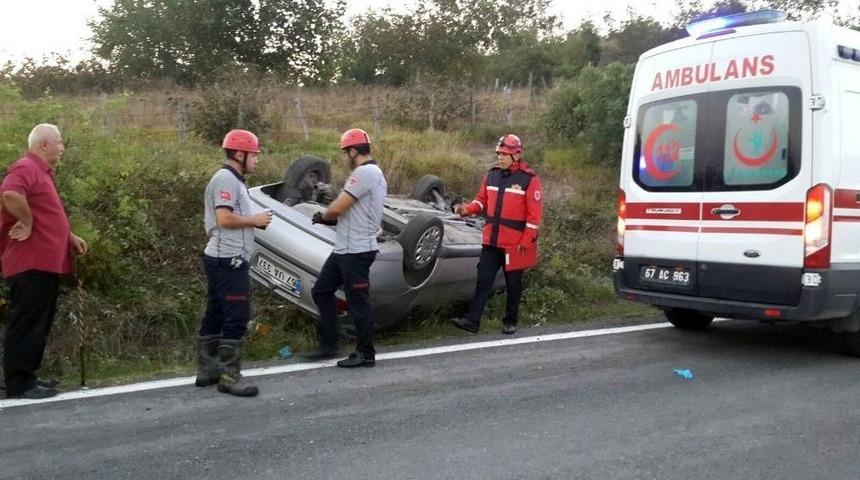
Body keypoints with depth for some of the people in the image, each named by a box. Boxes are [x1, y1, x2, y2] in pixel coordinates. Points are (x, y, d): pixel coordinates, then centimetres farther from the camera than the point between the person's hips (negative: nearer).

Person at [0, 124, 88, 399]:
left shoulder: (42, 171, 21)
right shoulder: (26, 168, -12)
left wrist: (69, 237, 17)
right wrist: (26, 223, -20)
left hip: (45, 263, 10)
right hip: (31, 263, -10)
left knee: (39, 325, 14)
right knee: (26, 324, -6)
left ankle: (27, 377, 22)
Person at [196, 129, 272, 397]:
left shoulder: (232, 179, 19)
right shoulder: (226, 179, -14)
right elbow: (224, 218, -24)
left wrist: (253, 221, 7)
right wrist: (254, 220, -12)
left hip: (223, 259, 11)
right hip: (228, 260, -11)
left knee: (215, 315, 13)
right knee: (236, 317, -9)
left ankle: (207, 370, 21)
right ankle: (229, 376, -6)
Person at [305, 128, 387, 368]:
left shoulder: (364, 172, -17)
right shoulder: (373, 173, 18)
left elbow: (337, 208, -19)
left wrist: (323, 216, 2)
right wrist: (330, 217, 7)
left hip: (356, 251, -11)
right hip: (344, 249, 11)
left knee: (358, 302, 0)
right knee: (322, 291, 15)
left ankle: (365, 354, 13)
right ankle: (329, 345, 22)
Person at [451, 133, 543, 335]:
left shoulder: (529, 179, -8)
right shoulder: (492, 175, 9)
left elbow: (534, 213, -9)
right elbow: (482, 200, 15)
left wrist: (527, 240, -13)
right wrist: (468, 209, -5)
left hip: (514, 243, -4)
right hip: (491, 240, 4)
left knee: (513, 284, 8)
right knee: (483, 280, 1)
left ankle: (510, 322, 20)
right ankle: (472, 320, 2)